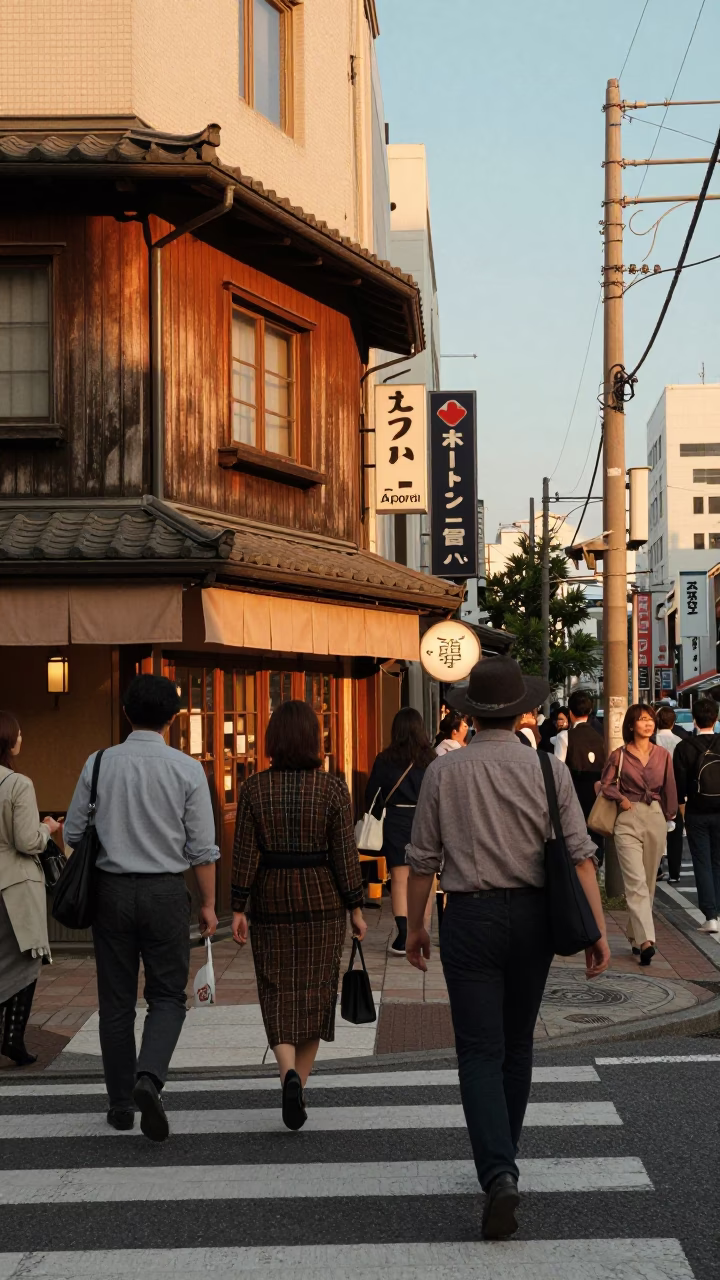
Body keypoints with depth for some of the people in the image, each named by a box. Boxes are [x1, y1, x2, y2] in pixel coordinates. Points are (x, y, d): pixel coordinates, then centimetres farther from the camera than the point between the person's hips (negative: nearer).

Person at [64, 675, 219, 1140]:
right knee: (168, 996, 9)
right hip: (166, 891, -2)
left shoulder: (100, 764, -2)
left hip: (111, 889, 2)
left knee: (117, 1001, 11)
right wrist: (208, 904, 4)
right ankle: (149, 1076, -15)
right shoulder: (187, 769, -6)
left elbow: (74, 832, 4)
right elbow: (202, 847, -4)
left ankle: (121, 1104, 17)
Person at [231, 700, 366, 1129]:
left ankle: (289, 1073, -14)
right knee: (315, 993, 11)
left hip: (271, 901, 1)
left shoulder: (255, 788, -5)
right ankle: (299, 1086, 17)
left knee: (279, 995, 8)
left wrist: (238, 909, -1)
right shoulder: (333, 789, -8)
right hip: (323, 901, 0)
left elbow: (245, 853, -6)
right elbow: (345, 855, -7)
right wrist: (356, 908, 1)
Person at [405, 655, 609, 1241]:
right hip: (532, 916, 2)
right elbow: (579, 854, -7)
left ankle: (499, 1174, -18)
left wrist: (416, 926, 13)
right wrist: (596, 929, -4)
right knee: (517, 1044, 19)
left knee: (480, 1053, 0)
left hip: (471, 918, -2)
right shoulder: (548, 769, -3)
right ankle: (502, 1157, 33)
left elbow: (423, 861, 1)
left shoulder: (444, 772, -4)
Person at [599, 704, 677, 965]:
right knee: (636, 882, -14)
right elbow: (606, 785, 8)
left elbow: (669, 789, 11)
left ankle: (636, 937, 22)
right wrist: (620, 798, -8)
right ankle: (646, 941, -22)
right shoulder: (619, 755, 0)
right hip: (628, 819, -3)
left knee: (648, 882, 9)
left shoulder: (662, 755, 6)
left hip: (656, 819, 3)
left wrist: (667, 817, 11)